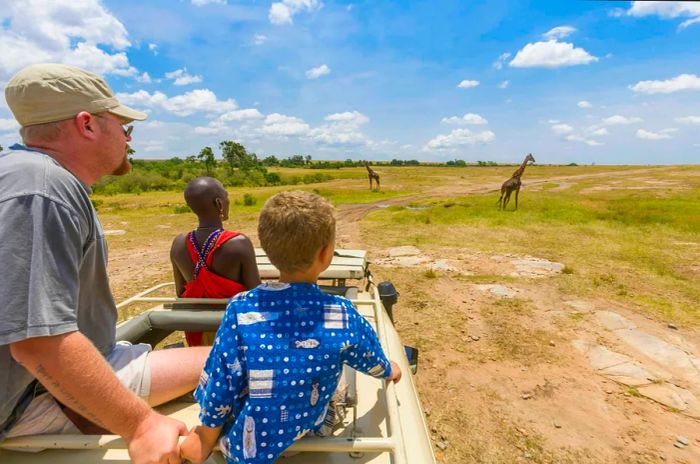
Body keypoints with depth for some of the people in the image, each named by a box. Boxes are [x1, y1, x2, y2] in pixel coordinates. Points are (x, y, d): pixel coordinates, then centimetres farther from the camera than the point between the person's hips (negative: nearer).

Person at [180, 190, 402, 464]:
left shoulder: (241, 310, -24)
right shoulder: (343, 315, -20)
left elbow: (220, 385, -14)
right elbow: (373, 361, -1)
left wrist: (205, 439, 7)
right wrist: (389, 370, 23)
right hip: (307, 438, 1)